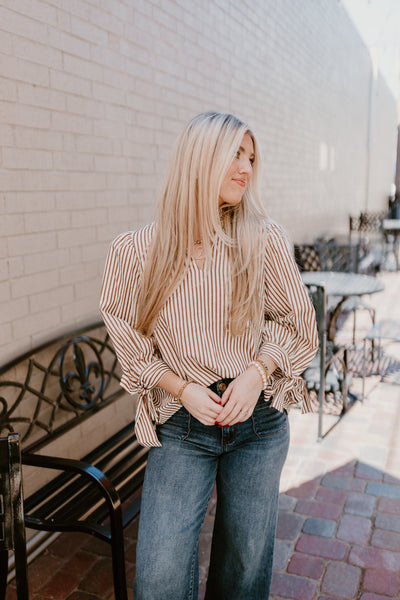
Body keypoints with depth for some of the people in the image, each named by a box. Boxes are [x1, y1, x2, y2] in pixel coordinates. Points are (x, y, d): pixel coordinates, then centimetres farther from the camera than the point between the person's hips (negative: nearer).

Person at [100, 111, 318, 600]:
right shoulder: (137, 250, -9)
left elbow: (297, 322, 4)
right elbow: (129, 340, 1)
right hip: (182, 424, -1)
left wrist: (257, 371, -12)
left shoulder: (264, 240, -6)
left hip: (259, 420, 2)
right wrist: (181, 388, -11)